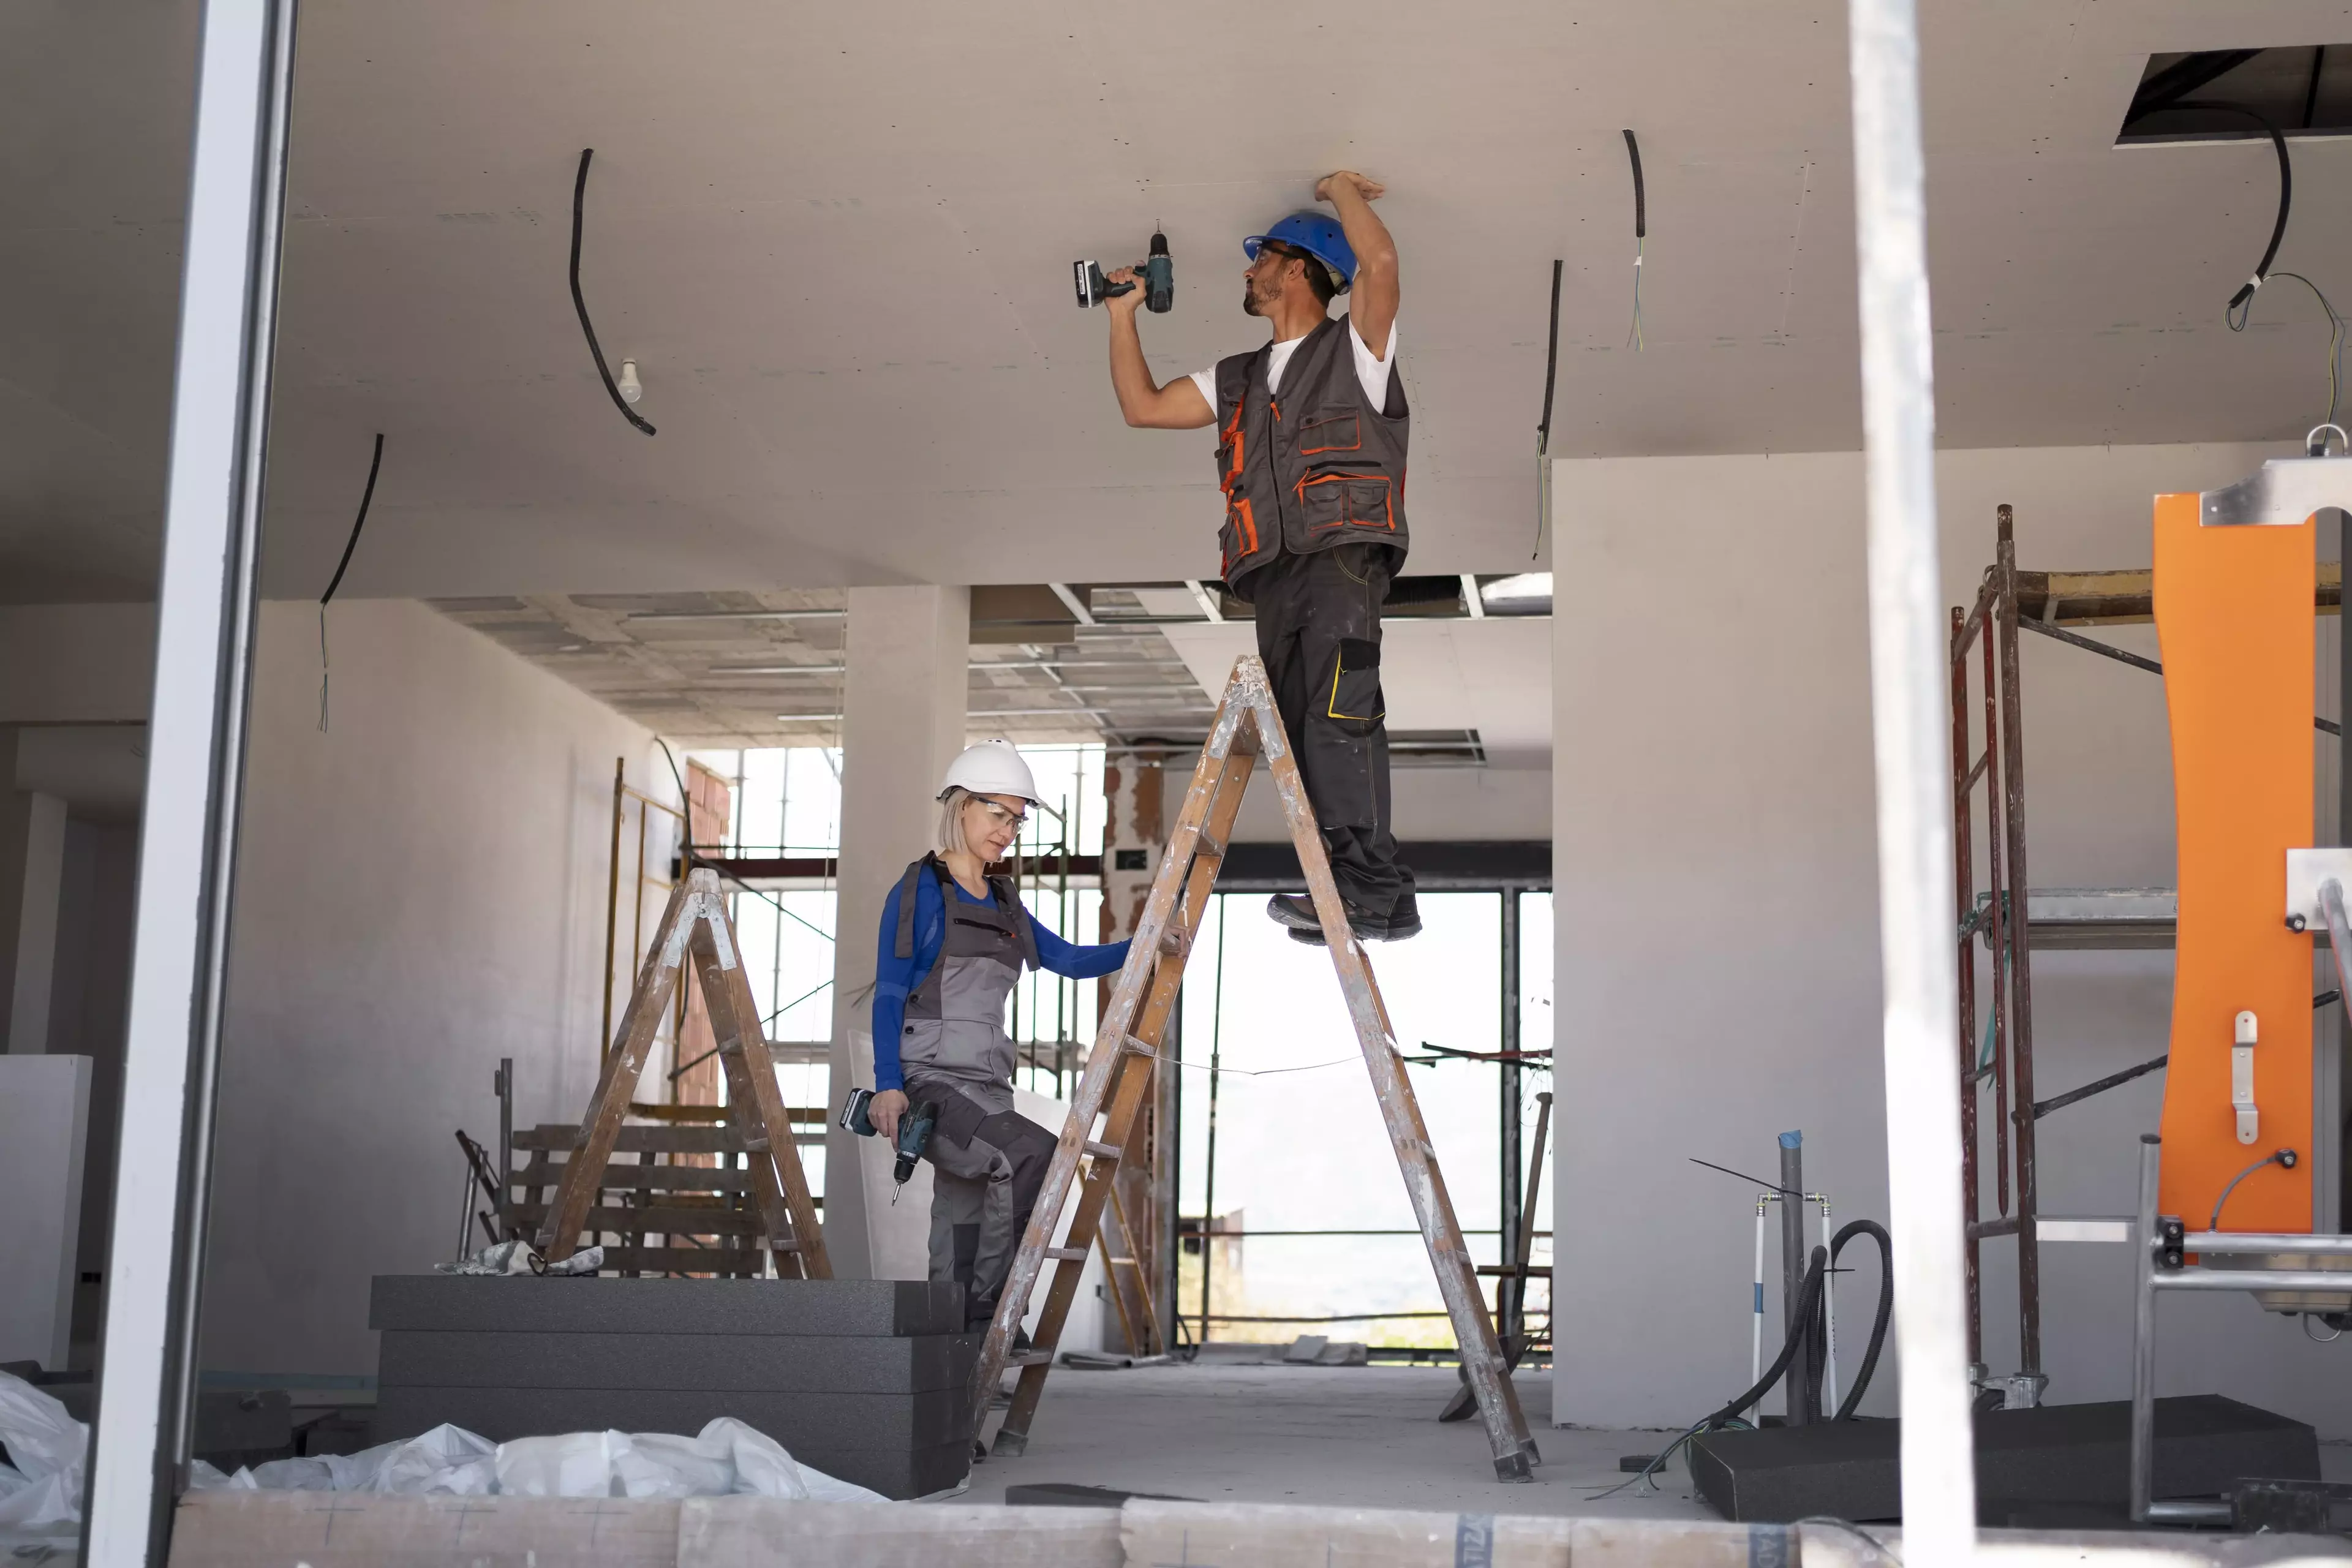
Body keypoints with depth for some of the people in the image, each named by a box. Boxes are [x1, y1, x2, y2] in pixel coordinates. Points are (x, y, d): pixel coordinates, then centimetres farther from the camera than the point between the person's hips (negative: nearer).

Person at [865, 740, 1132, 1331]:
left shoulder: (1004, 904, 18)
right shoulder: (921, 891, -1)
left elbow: (1072, 960, 21)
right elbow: (889, 994, -5)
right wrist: (888, 1085, -16)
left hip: (988, 1088, 7)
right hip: (929, 1081, -7)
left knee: (960, 1244, 3)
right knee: (1033, 1153, -29)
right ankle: (991, 1309, -22)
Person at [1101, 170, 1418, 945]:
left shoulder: (1353, 348, 9)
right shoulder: (1238, 380, 29)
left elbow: (1381, 261, -9)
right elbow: (1143, 406, 30)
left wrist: (1341, 189, 7)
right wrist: (1124, 316, 28)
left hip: (1342, 556, -7)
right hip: (1274, 576, 7)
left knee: (1337, 721, -21)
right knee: (1305, 735, -2)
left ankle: (1371, 893, -25)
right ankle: (1375, 898, -3)